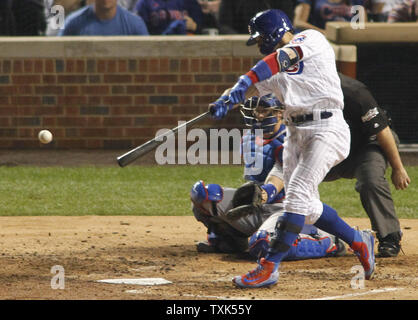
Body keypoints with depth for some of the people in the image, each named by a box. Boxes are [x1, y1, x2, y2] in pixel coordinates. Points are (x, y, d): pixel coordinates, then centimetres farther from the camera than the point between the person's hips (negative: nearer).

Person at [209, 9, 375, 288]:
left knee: (298, 194, -18)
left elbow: (281, 59, -20)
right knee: (307, 207, 8)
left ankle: (270, 266, -21)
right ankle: (358, 241, 27)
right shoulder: (273, 72, 18)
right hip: (295, 134, 9)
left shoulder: (312, 40, -3)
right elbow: (249, 87, 2)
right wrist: (226, 101, -21)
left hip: (326, 129, -9)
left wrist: (242, 84, -31)